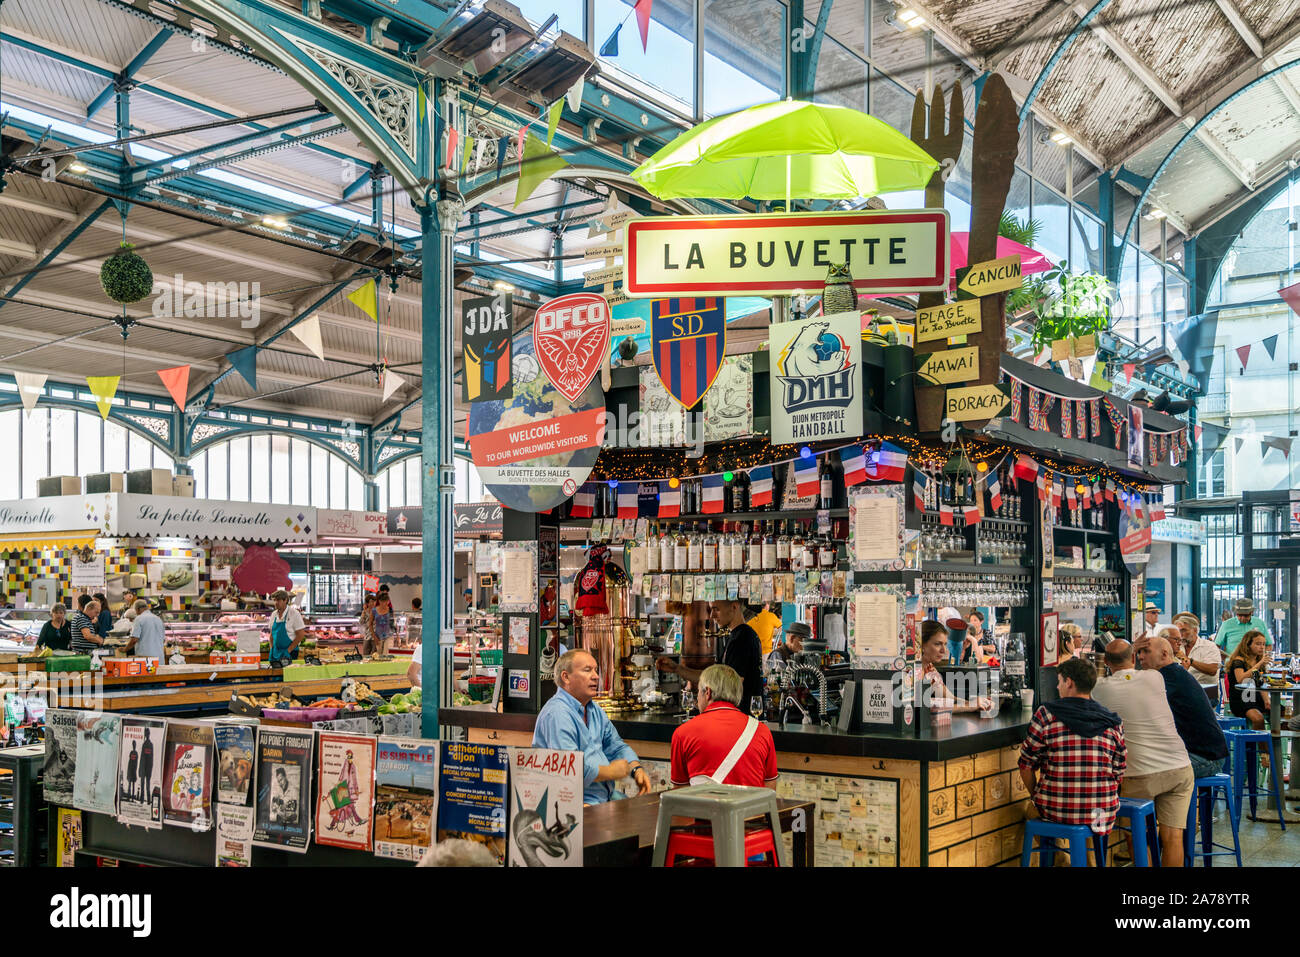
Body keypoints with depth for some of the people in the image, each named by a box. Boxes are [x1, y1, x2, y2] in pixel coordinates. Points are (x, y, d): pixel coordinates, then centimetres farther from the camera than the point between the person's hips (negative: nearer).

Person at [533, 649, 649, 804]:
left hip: (609, 796, 10)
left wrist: (636, 768, 4)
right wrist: (612, 771, -11)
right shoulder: (557, 714, -15)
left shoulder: (594, 710, 19)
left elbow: (616, 747, 26)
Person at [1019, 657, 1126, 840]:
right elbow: (1118, 774, 6)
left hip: (1055, 812, -2)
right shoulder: (1113, 723, 1)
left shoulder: (1045, 715, -7)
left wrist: (1036, 798, 14)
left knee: (1030, 810, 28)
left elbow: (1027, 767, -2)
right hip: (1104, 812, 2)